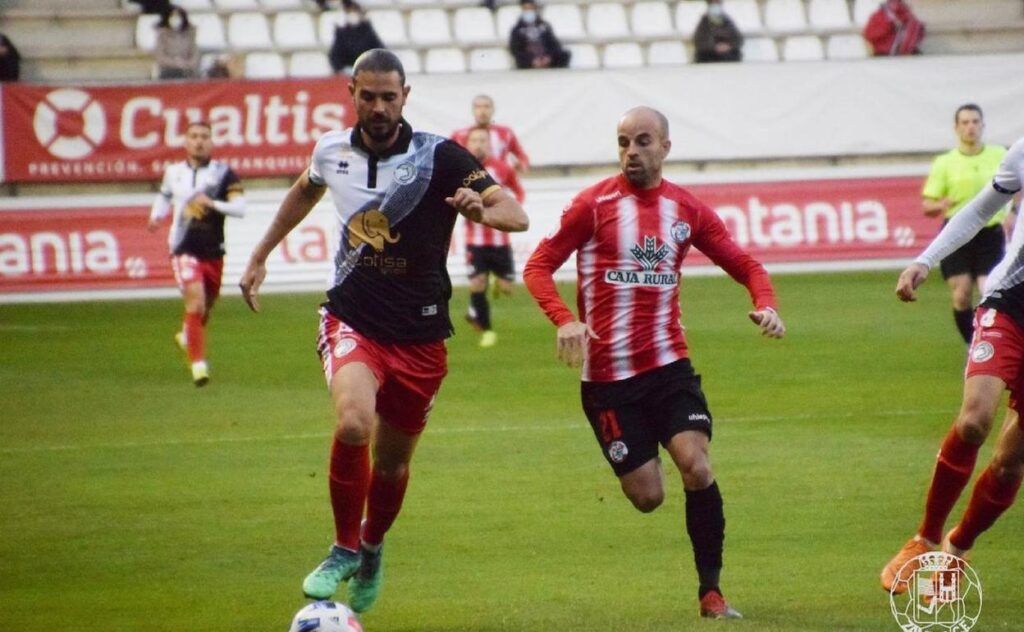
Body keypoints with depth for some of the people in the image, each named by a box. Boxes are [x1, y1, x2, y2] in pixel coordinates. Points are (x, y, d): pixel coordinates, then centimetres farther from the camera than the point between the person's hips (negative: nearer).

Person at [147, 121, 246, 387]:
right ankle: (198, 363, -12)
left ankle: (188, 335, 51)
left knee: (206, 307, 17)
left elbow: (240, 207, -12)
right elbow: (164, 196, 26)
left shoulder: (223, 173, -3)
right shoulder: (174, 173, 5)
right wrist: (157, 215, 7)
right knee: (195, 303, -18)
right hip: (185, 250, -1)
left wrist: (212, 204, -26)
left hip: (213, 252, 1)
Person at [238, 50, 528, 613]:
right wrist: (260, 257, 29)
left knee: (392, 460, 11)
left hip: (420, 337, 0)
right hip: (352, 322, 0)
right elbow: (305, 191, 25)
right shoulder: (332, 151, 1)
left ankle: (372, 549, 44)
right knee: (353, 422, -28)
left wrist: (481, 209, -38)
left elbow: (516, 215, -16)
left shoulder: (439, 157, -11)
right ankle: (344, 548, -6)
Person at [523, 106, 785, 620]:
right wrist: (564, 320, -22)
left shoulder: (686, 210, 5)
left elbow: (744, 264, 13)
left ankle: (711, 593, -7)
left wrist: (765, 304, -9)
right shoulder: (594, 205, -4)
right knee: (647, 497, -2)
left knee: (697, 467, -19)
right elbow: (538, 267, -4)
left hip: (669, 365, 2)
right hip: (607, 375, -2)